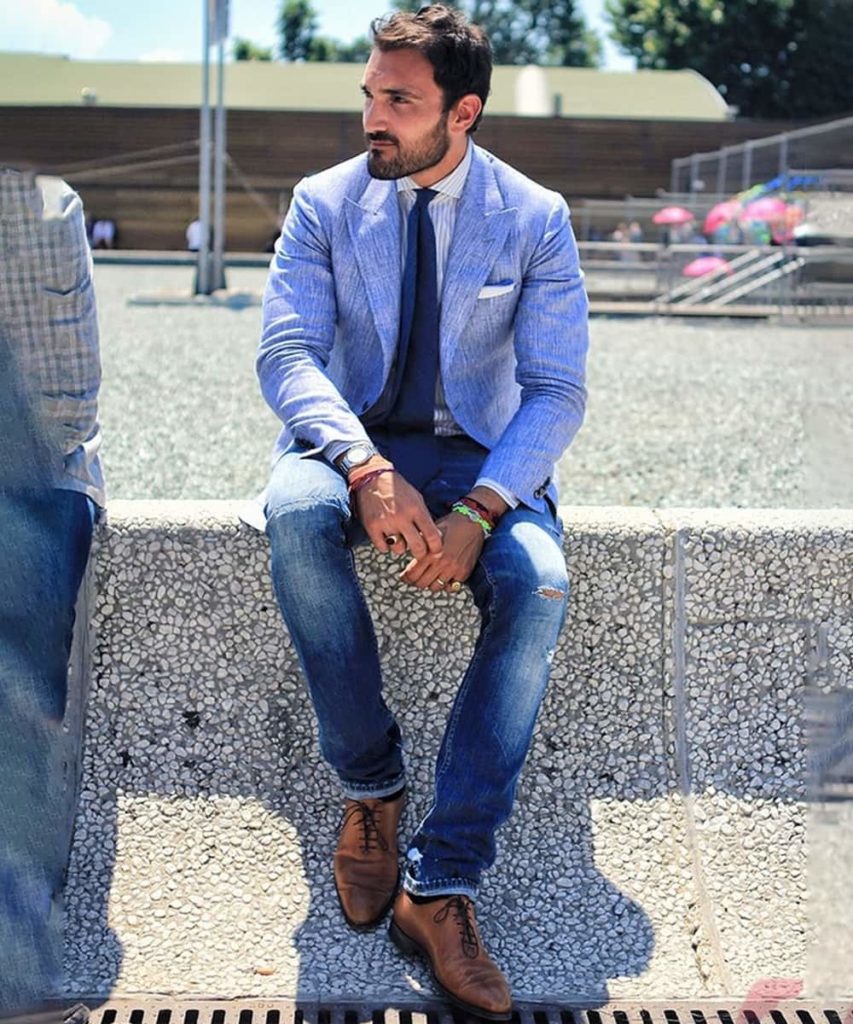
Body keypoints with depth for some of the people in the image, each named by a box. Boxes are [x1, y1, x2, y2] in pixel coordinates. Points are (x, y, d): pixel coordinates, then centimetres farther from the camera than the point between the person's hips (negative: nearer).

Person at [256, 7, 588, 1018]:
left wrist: (477, 511, -25)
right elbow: (286, 352, -9)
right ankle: (371, 788, -18)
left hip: (480, 452, 0)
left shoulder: (534, 219, -3)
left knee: (539, 583, -32)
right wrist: (366, 468, -29)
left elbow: (555, 391, -7)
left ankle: (440, 886, -26)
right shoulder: (324, 202, -1)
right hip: (351, 438, 1)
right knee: (295, 512, -36)